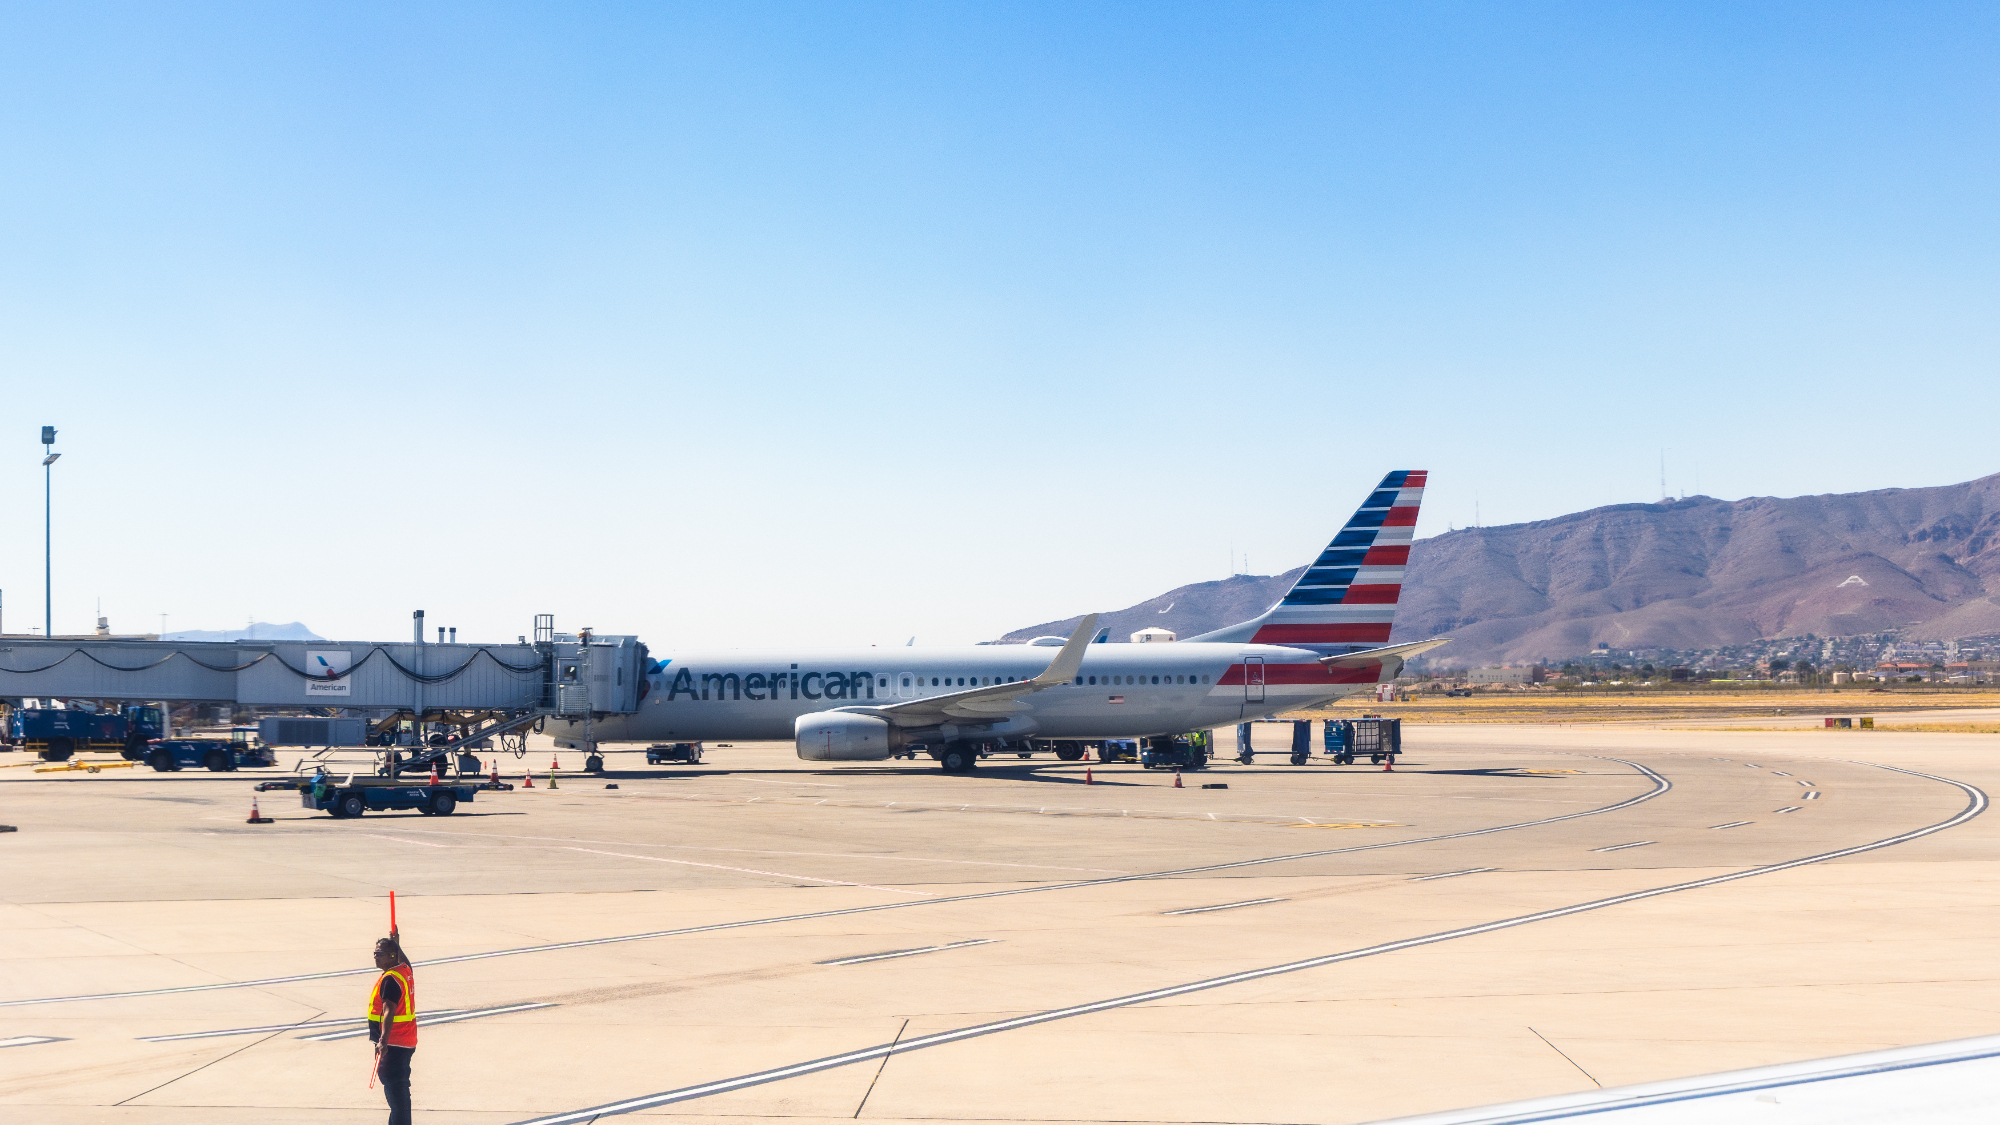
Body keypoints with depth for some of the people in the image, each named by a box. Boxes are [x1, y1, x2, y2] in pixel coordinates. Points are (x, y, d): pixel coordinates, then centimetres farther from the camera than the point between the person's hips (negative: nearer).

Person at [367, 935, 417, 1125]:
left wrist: (383, 1041, -39)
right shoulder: (405, 970, 8)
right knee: (400, 1086, 21)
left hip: (392, 1045, -10)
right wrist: (395, 942, 51)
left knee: (394, 1089, -8)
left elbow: (389, 1011, -30)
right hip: (407, 1043, 10)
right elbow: (402, 957, 35)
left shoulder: (390, 979, -20)